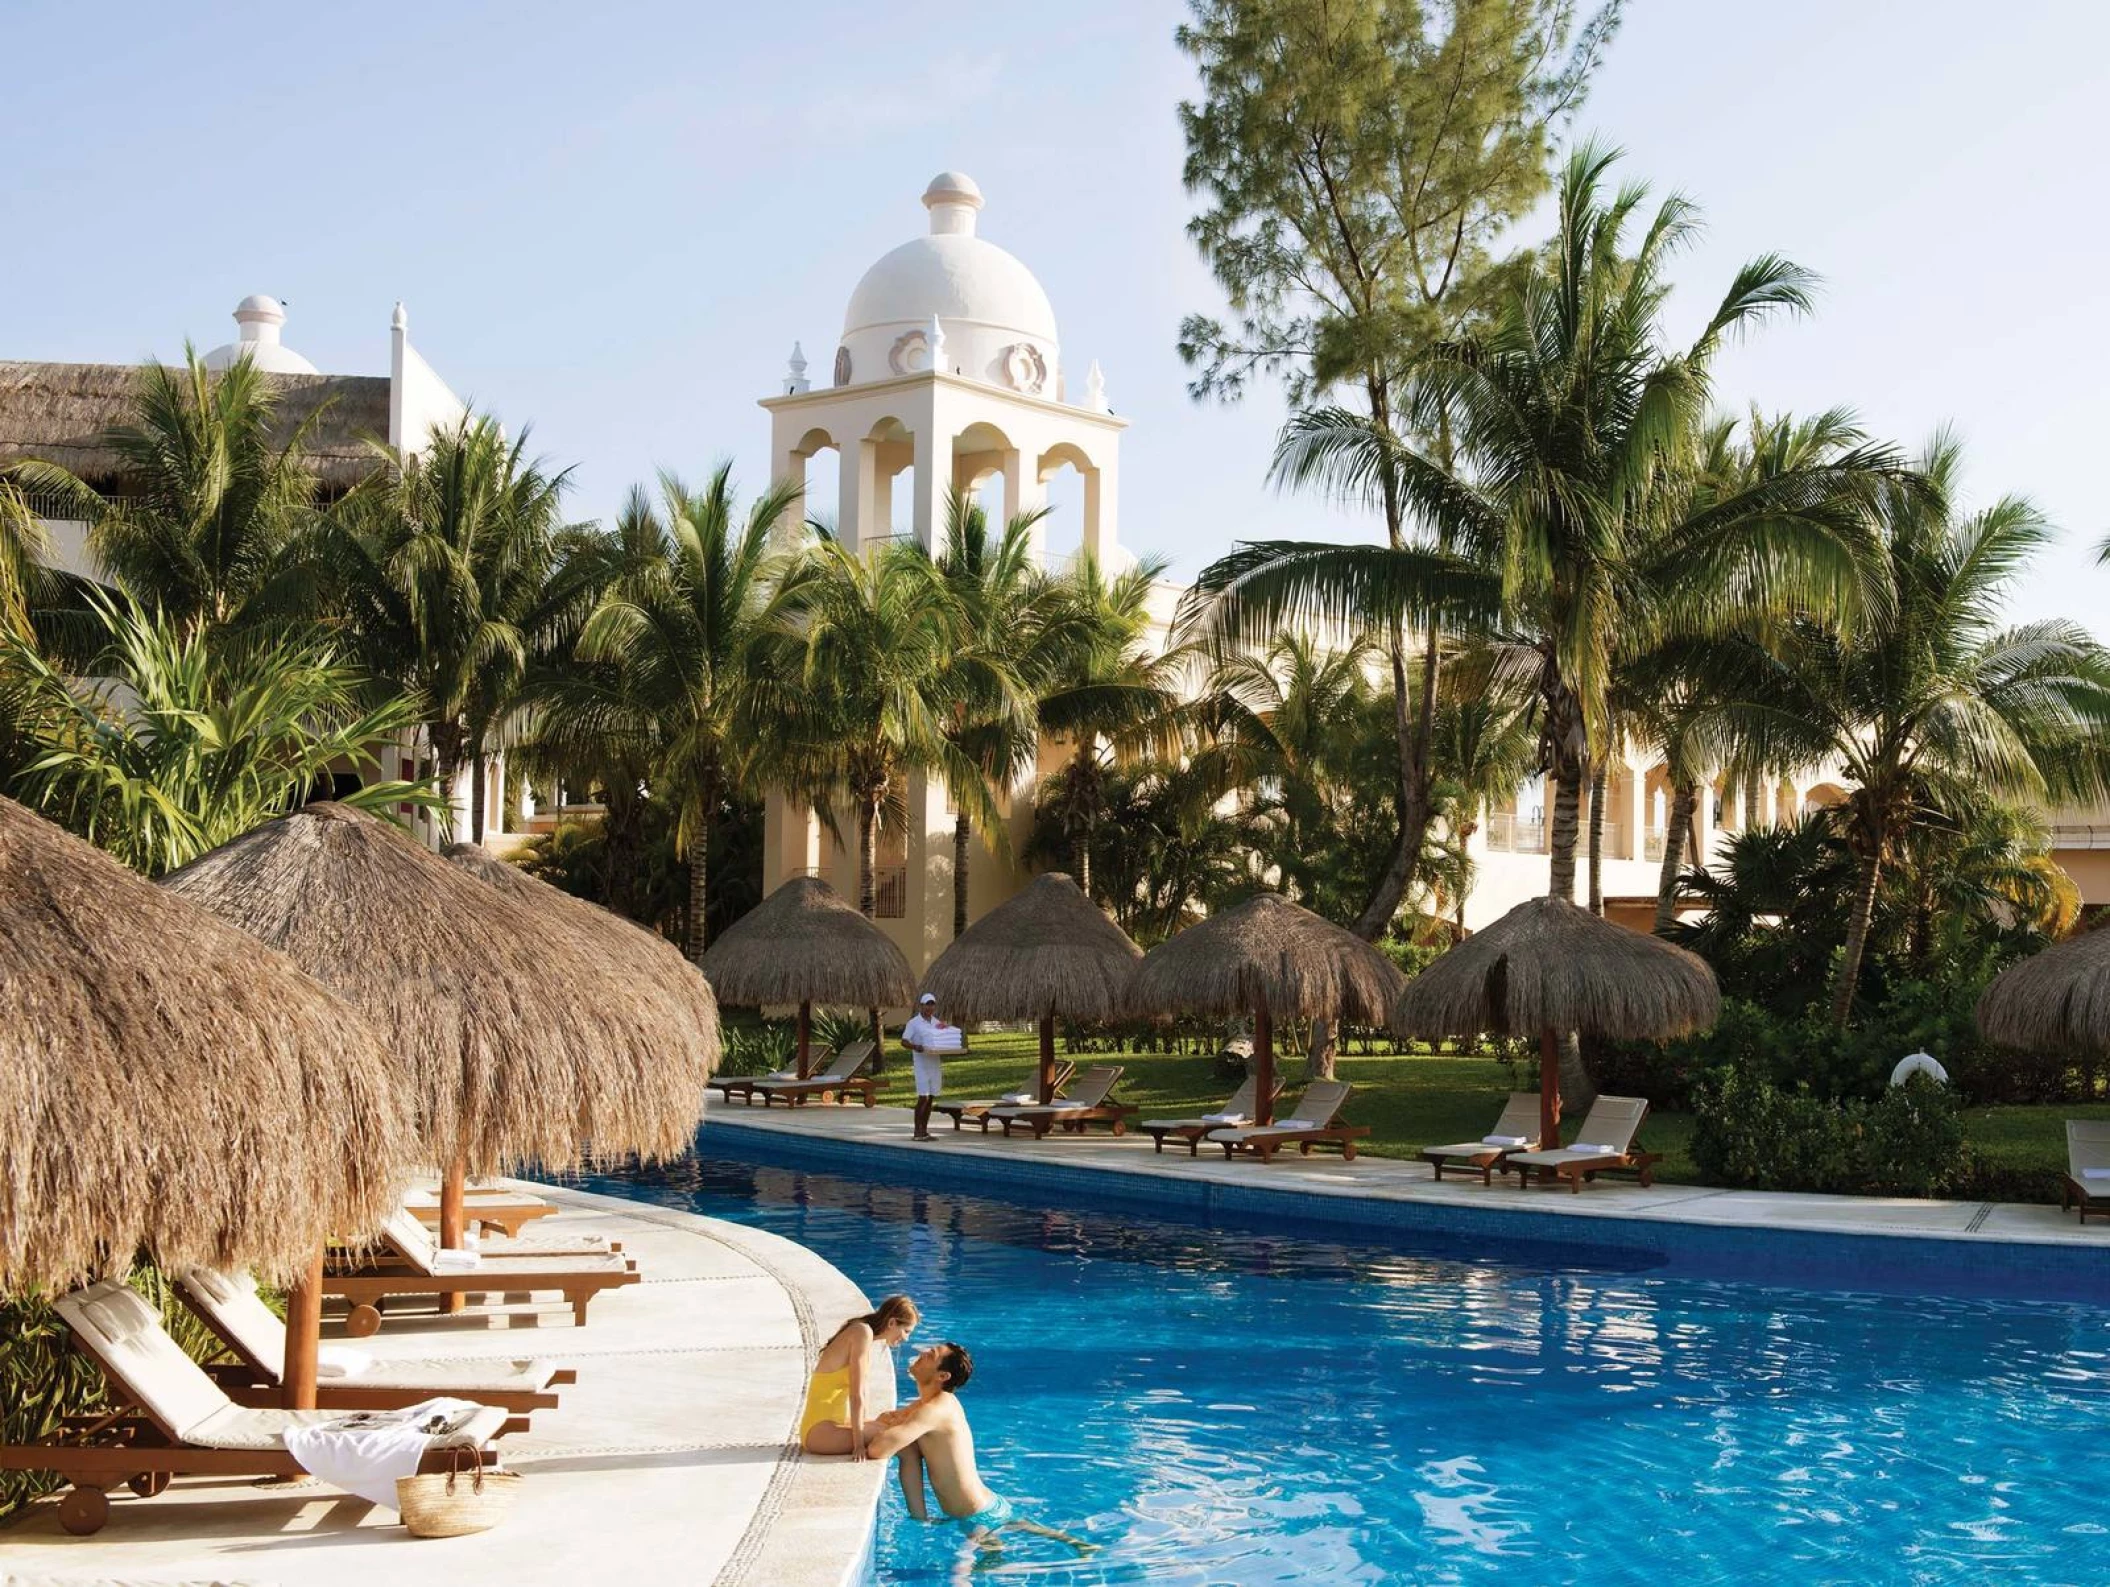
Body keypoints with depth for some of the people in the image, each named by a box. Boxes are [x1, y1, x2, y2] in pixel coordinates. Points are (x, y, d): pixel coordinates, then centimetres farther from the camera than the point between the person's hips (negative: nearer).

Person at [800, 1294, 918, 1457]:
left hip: (836, 1422, 10)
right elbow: (856, 1395, -20)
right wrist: (859, 1444, -20)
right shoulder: (863, 1333, -17)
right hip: (821, 1431, -10)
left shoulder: (862, 1331, 10)